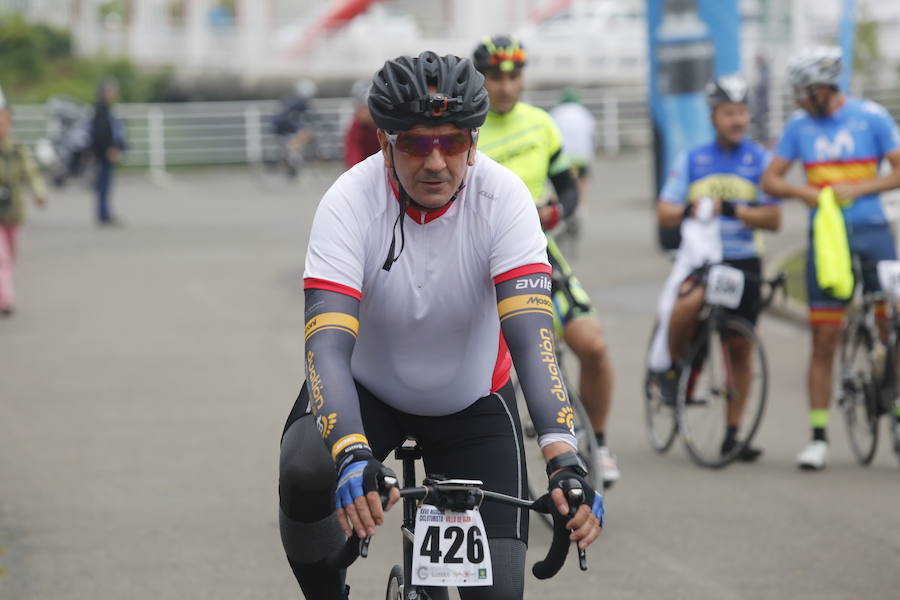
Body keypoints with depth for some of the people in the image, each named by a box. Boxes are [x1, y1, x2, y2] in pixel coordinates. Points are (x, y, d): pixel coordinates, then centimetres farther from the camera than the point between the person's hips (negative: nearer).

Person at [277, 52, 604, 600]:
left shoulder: (503, 198, -25)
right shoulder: (350, 204, -27)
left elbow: (531, 338, -33)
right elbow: (328, 346, -37)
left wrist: (565, 463, -48)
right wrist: (353, 456, -55)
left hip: (473, 399, 1)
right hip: (367, 388, -1)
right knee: (305, 474, -33)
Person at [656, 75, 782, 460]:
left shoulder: (760, 161, 4)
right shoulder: (692, 161, 8)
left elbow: (773, 219, -4)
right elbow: (664, 212, 3)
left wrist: (732, 209, -21)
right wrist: (689, 210, -20)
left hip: (743, 261, 1)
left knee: (740, 348, 1)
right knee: (689, 302, -33)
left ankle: (732, 433, 12)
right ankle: (673, 366, -6)